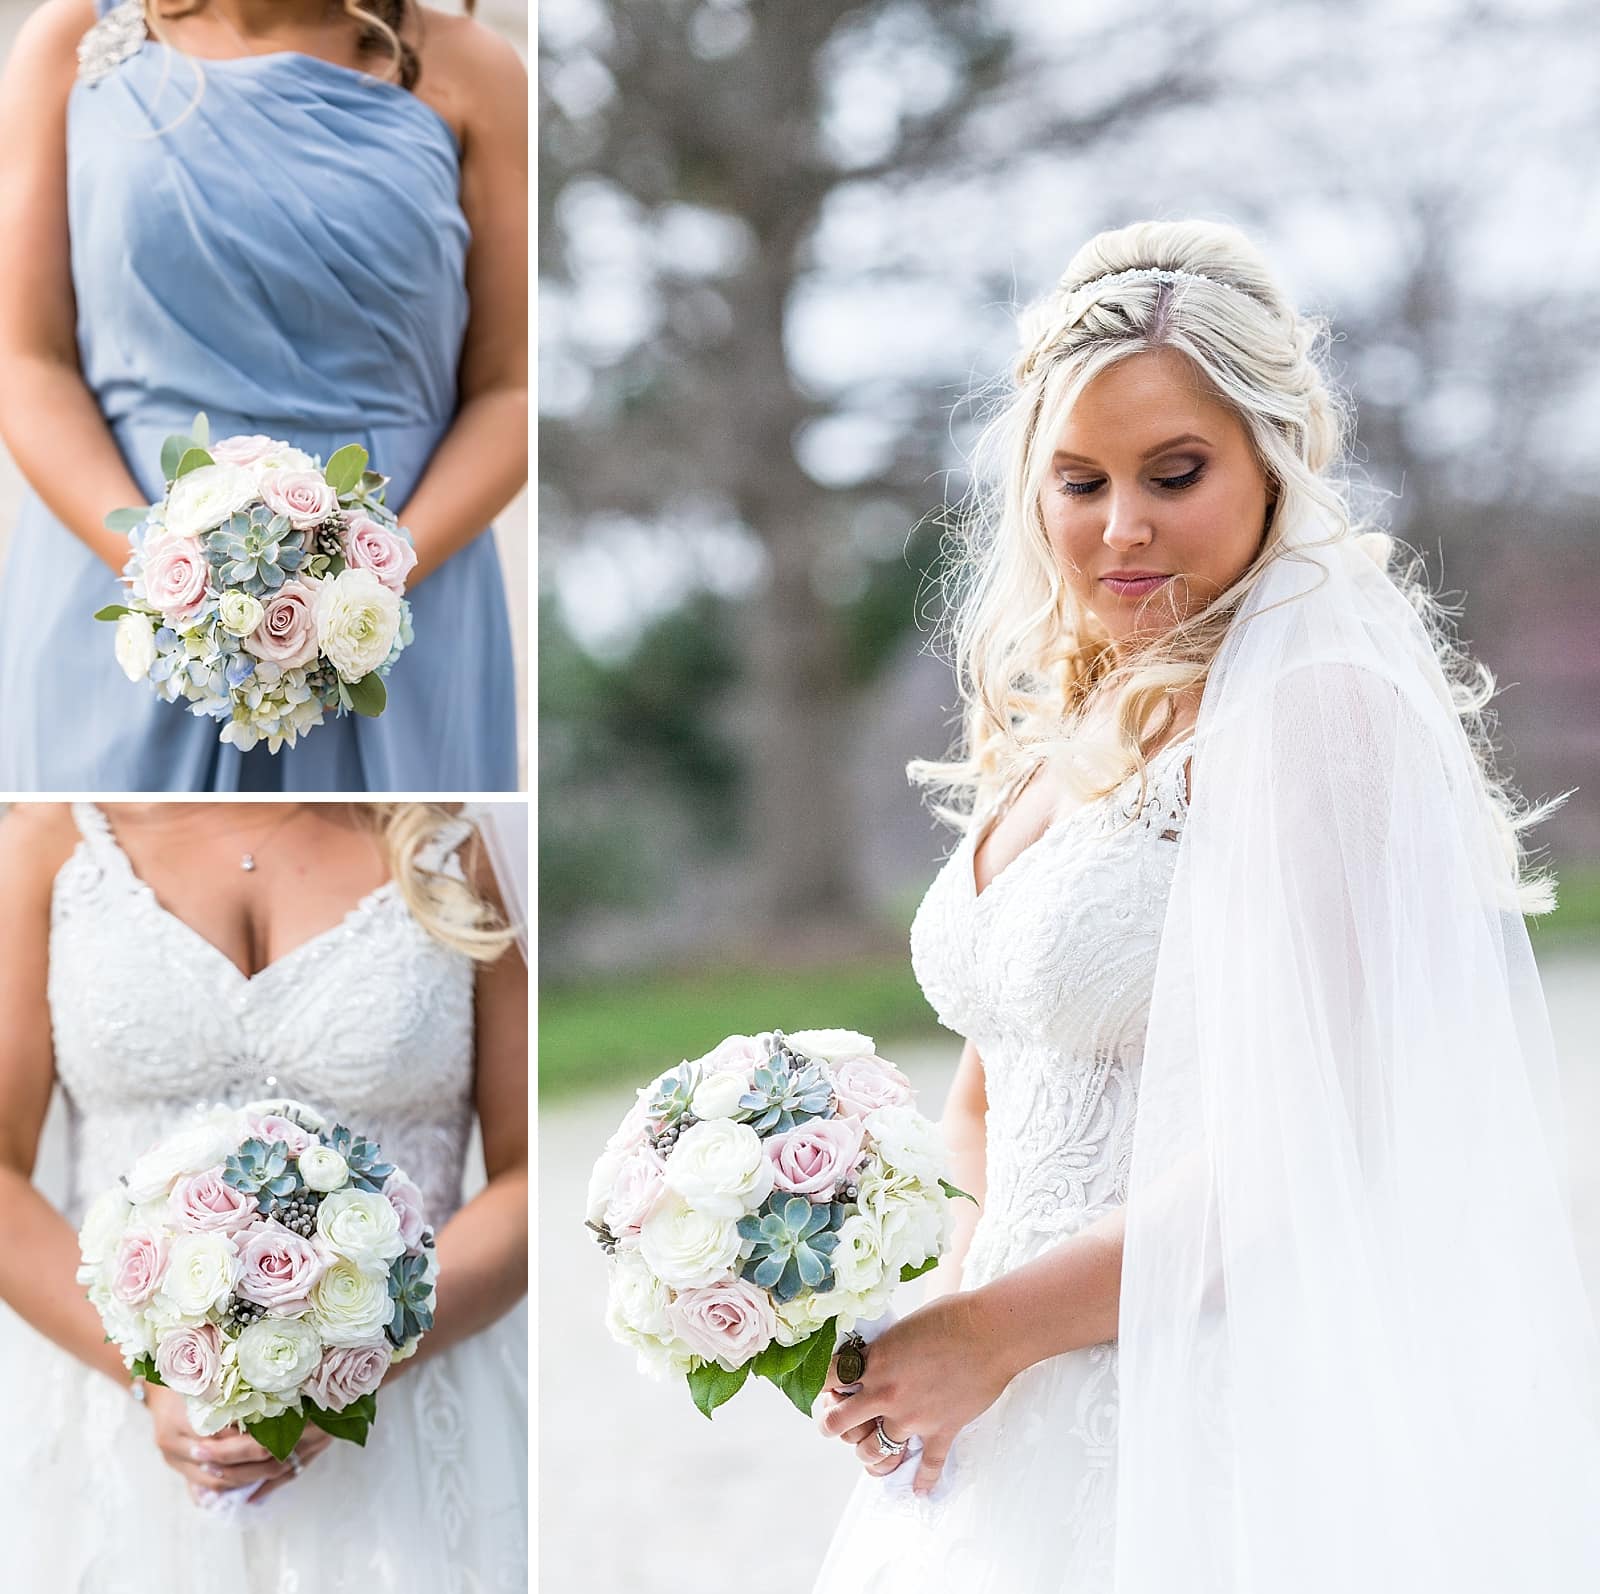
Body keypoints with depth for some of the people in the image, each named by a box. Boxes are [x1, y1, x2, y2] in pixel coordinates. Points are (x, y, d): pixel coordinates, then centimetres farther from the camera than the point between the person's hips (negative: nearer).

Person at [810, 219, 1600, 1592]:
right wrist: (937, 1309, -2)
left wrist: (993, 1329, -15)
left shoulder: (1315, 705, -15)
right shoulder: (1060, 724, 9)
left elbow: (1308, 1142, -21)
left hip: (1212, 1427, -7)